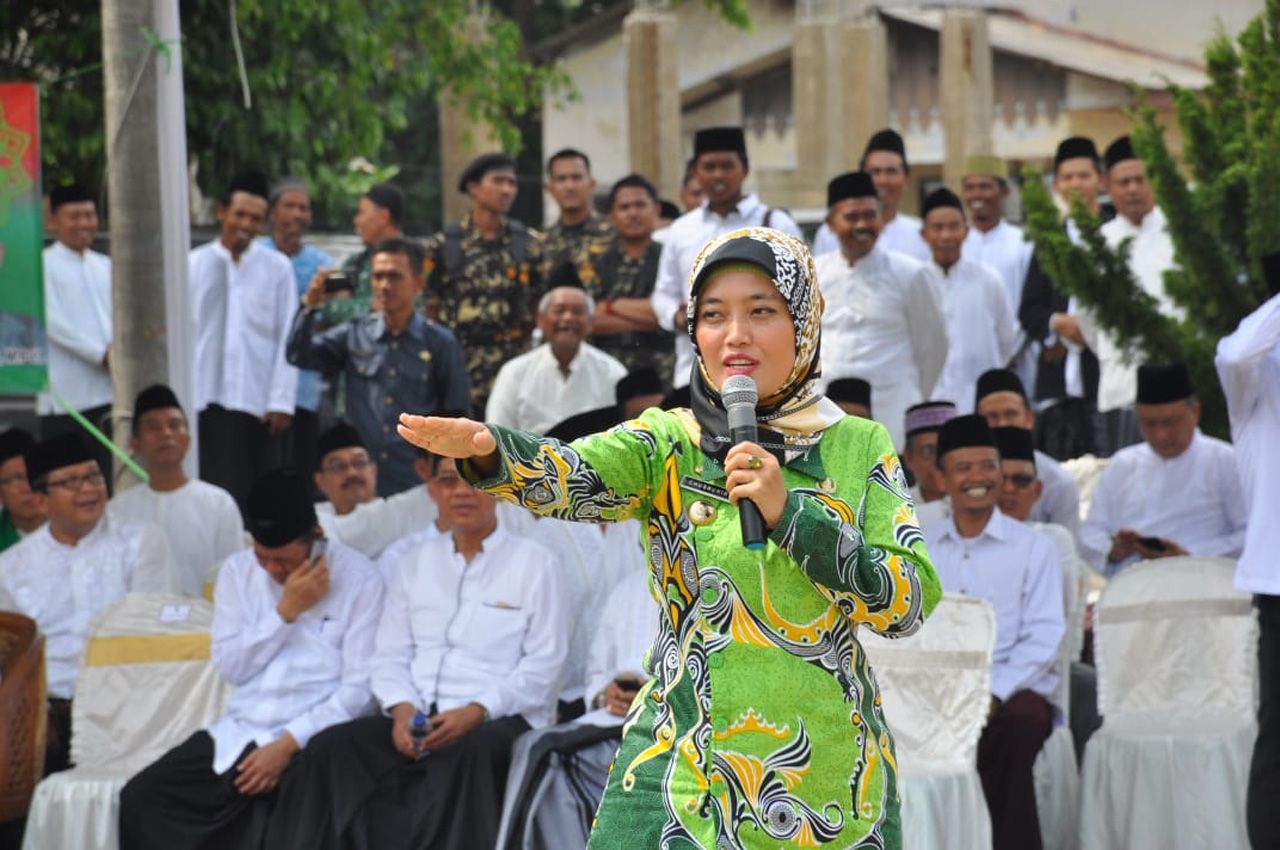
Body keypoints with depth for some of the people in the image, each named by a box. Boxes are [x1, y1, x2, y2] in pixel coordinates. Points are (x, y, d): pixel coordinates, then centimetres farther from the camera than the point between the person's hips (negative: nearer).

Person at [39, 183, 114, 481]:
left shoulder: (106, 266, 17)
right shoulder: (44, 265, 0)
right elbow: (52, 321, -9)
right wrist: (101, 354, -14)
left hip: (109, 389, 5)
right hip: (66, 394, -5)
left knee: (108, 476, 1)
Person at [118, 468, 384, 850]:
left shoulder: (357, 578, -3)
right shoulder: (238, 571, 12)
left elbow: (359, 689, -8)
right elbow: (231, 665, 4)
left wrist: (288, 743, -17)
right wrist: (286, 610, -7)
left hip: (312, 735, -5)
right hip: (238, 732, 5)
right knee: (141, 798, -15)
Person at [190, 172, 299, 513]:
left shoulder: (277, 268, 4)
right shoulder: (196, 264, 7)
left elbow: (287, 338, 3)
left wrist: (281, 401, -3)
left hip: (257, 401, -1)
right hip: (205, 400, 1)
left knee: (256, 497, -2)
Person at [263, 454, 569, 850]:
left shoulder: (534, 564, 6)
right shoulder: (413, 564, 19)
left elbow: (542, 666, -1)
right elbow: (390, 655, 14)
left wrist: (476, 712, -14)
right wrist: (402, 708, -7)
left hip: (498, 718, -4)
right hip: (415, 717, 4)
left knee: (470, 753, -39)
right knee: (329, 749, -23)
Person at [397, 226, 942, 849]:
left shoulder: (858, 448, 3)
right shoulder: (667, 443, 1)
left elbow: (911, 604, -7)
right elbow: (574, 478, -20)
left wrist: (788, 512, -17)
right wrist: (487, 448, -41)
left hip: (830, 786, 1)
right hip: (684, 774, -1)